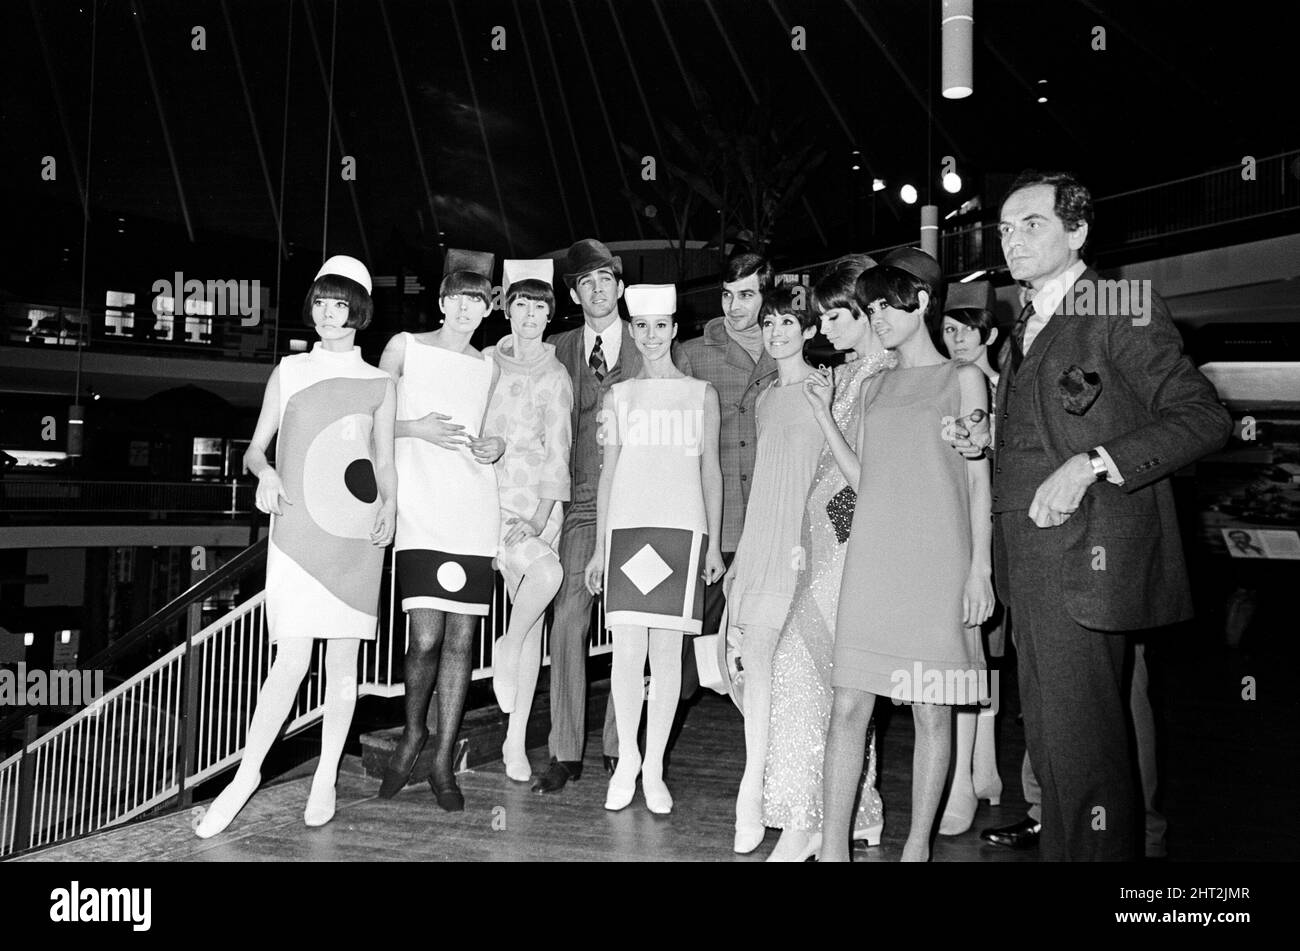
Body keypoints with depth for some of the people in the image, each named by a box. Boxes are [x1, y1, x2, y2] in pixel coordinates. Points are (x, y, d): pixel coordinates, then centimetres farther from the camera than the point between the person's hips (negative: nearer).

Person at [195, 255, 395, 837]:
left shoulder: (380, 385, 10)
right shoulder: (288, 373, 10)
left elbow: (386, 463, 11)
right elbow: (254, 448, 11)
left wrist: (389, 507, -8)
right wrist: (263, 472, -11)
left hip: (357, 534, 1)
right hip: (296, 531, -1)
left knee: (342, 659, 5)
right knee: (292, 661, -9)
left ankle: (325, 779, 18)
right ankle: (247, 774, 8)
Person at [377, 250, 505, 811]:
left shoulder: (490, 368, 16)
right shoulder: (404, 347, 7)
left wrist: (494, 447, 4)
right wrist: (417, 428, -8)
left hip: (475, 516, 4)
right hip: (419, 510, -3)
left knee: (462, 639, 2)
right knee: (426, 637, -12)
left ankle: (443, 764, 13)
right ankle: (413, 733, 18)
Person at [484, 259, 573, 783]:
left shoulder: (555, 378, 6)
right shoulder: (485, 362, 10)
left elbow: (557, 454, -1)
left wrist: (540, 517, -11)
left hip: (537, 503, 1)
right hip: (489, 497, -1)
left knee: (531, 616, 0)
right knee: (547, 571, -29)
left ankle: (516, 740, 10)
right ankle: (507, 649, -1)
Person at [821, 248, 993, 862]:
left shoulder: (963, 379, 6)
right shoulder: (875, 389, 17)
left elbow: (979, 479, 2)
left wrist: (980, 568, -4)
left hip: (936, 561, -3)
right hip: (871, 560, 3)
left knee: (932, 709, 2)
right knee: (849, 705, -2)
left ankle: (918, 844, 15)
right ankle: (833, 845, 5)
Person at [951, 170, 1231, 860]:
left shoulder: (1124, 312, -5)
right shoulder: (1026, 328, 20)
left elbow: (1204, 417, -11)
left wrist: (1089, 465, -20)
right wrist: (987, 442, 6)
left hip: (1084, 560, -8)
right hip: (1029, 562, 8)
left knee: (1078, 739, -4)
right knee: (1046, 736, 13)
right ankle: (1057, 846, 24)